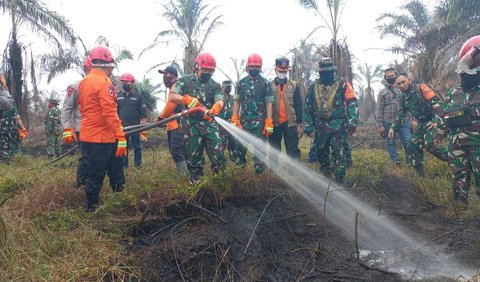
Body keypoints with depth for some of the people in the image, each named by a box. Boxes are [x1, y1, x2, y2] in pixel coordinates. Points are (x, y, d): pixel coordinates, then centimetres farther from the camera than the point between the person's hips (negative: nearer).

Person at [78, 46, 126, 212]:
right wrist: (121, 137, -21)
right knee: (96, 176, 0)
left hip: (87, 135, 9)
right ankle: (91, 208, 10)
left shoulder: (84, 81, 13)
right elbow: (109, 113, -22)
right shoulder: (104, 83, -15)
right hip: (102, 137, -9)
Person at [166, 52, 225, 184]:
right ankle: (195, 181, 19)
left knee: (218, 153, -5)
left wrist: (217, 106, -32)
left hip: (210, 124, 1)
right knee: (193, 155, 5)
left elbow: (220, 100, -6)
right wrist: (187, 100, -22)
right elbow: (171, 97, -3)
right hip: (192, 125, -1)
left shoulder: (215, 85, 11)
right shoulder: (185, 81, 6)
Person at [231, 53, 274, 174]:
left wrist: (269, 123, -9)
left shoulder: (265, 83, 1)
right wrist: (234, 119, 0)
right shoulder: (241, 82, 9)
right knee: (240, 145, 4)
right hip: (244, 121, 2)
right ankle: (241, 160, 32)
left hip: (260, 122, -2)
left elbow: (269, 103, -2)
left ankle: (259, 169, 9)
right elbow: (236, 101, 9)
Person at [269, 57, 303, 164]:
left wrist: (300, 124, 0)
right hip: (274, 123, 0)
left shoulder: (294, 85, 5)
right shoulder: (269, 86, 3)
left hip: (290, 123, 0)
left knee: (293, 151, 2)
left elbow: (298, 105, 4)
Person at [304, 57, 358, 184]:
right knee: (321, 153, 12)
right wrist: (308, 126, 7)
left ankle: (339, 180, 3)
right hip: (320, 126, 4)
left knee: (338, 153, -6)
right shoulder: (314, 86, 6)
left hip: (337, 126, -4)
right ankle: (325, 176, 27)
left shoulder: (343, 84, -4)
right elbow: (308, 107, 10)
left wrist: (352, 123, -16)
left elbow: (352, 104, -7)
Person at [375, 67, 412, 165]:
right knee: (391, 143, 6)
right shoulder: (382, 93, 5)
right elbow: (379, 110, 0)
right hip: (388, 123, -1)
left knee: (408, 142, -4)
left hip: (403, 121, 1)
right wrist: (380, 125, -6)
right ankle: (395, 162, 16)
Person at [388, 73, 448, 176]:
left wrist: (437, 120, -31)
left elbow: (436, 102, -22)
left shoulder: (420, 88, -17)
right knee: (413, 146, 2)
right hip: (421, 124, 8)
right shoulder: (403, 98, 7)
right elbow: (400, 114, 15)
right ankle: (420, 173, 12)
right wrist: (393, 128, 5)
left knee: (430, 144, -24)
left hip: (432, 120, -8)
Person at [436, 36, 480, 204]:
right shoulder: (453, 93, 9)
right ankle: (460, 205, 22)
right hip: (456, 144, 3)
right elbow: (446, 116, 15)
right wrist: (440, 134, 16)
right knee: (459, 177, 11)